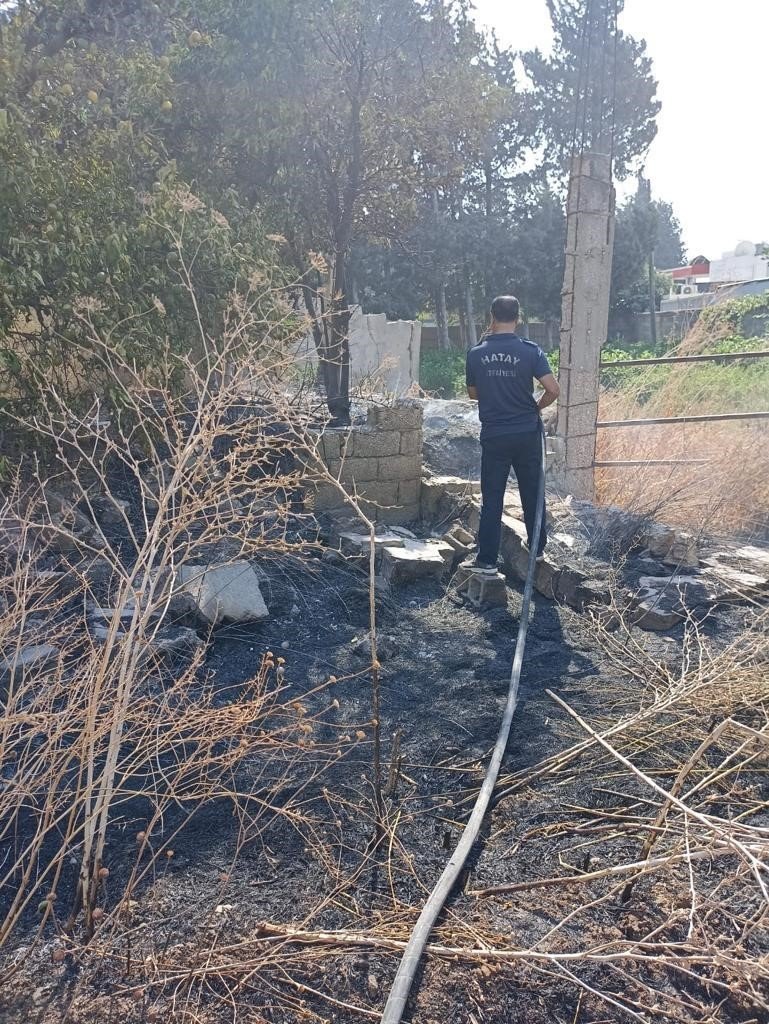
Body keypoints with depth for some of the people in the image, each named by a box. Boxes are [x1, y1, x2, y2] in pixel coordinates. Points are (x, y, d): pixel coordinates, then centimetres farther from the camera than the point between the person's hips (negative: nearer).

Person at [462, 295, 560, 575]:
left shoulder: (476, 354, -3)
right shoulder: (530, 351, -8)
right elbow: (553, 390, -14)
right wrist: (537, 406, 6)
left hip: (493, 436, 0)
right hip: (527, 434, 0)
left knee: (491, 499, 5)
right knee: (532, 493, 15)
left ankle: (487, 560, 7)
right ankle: (537, 549, 28)